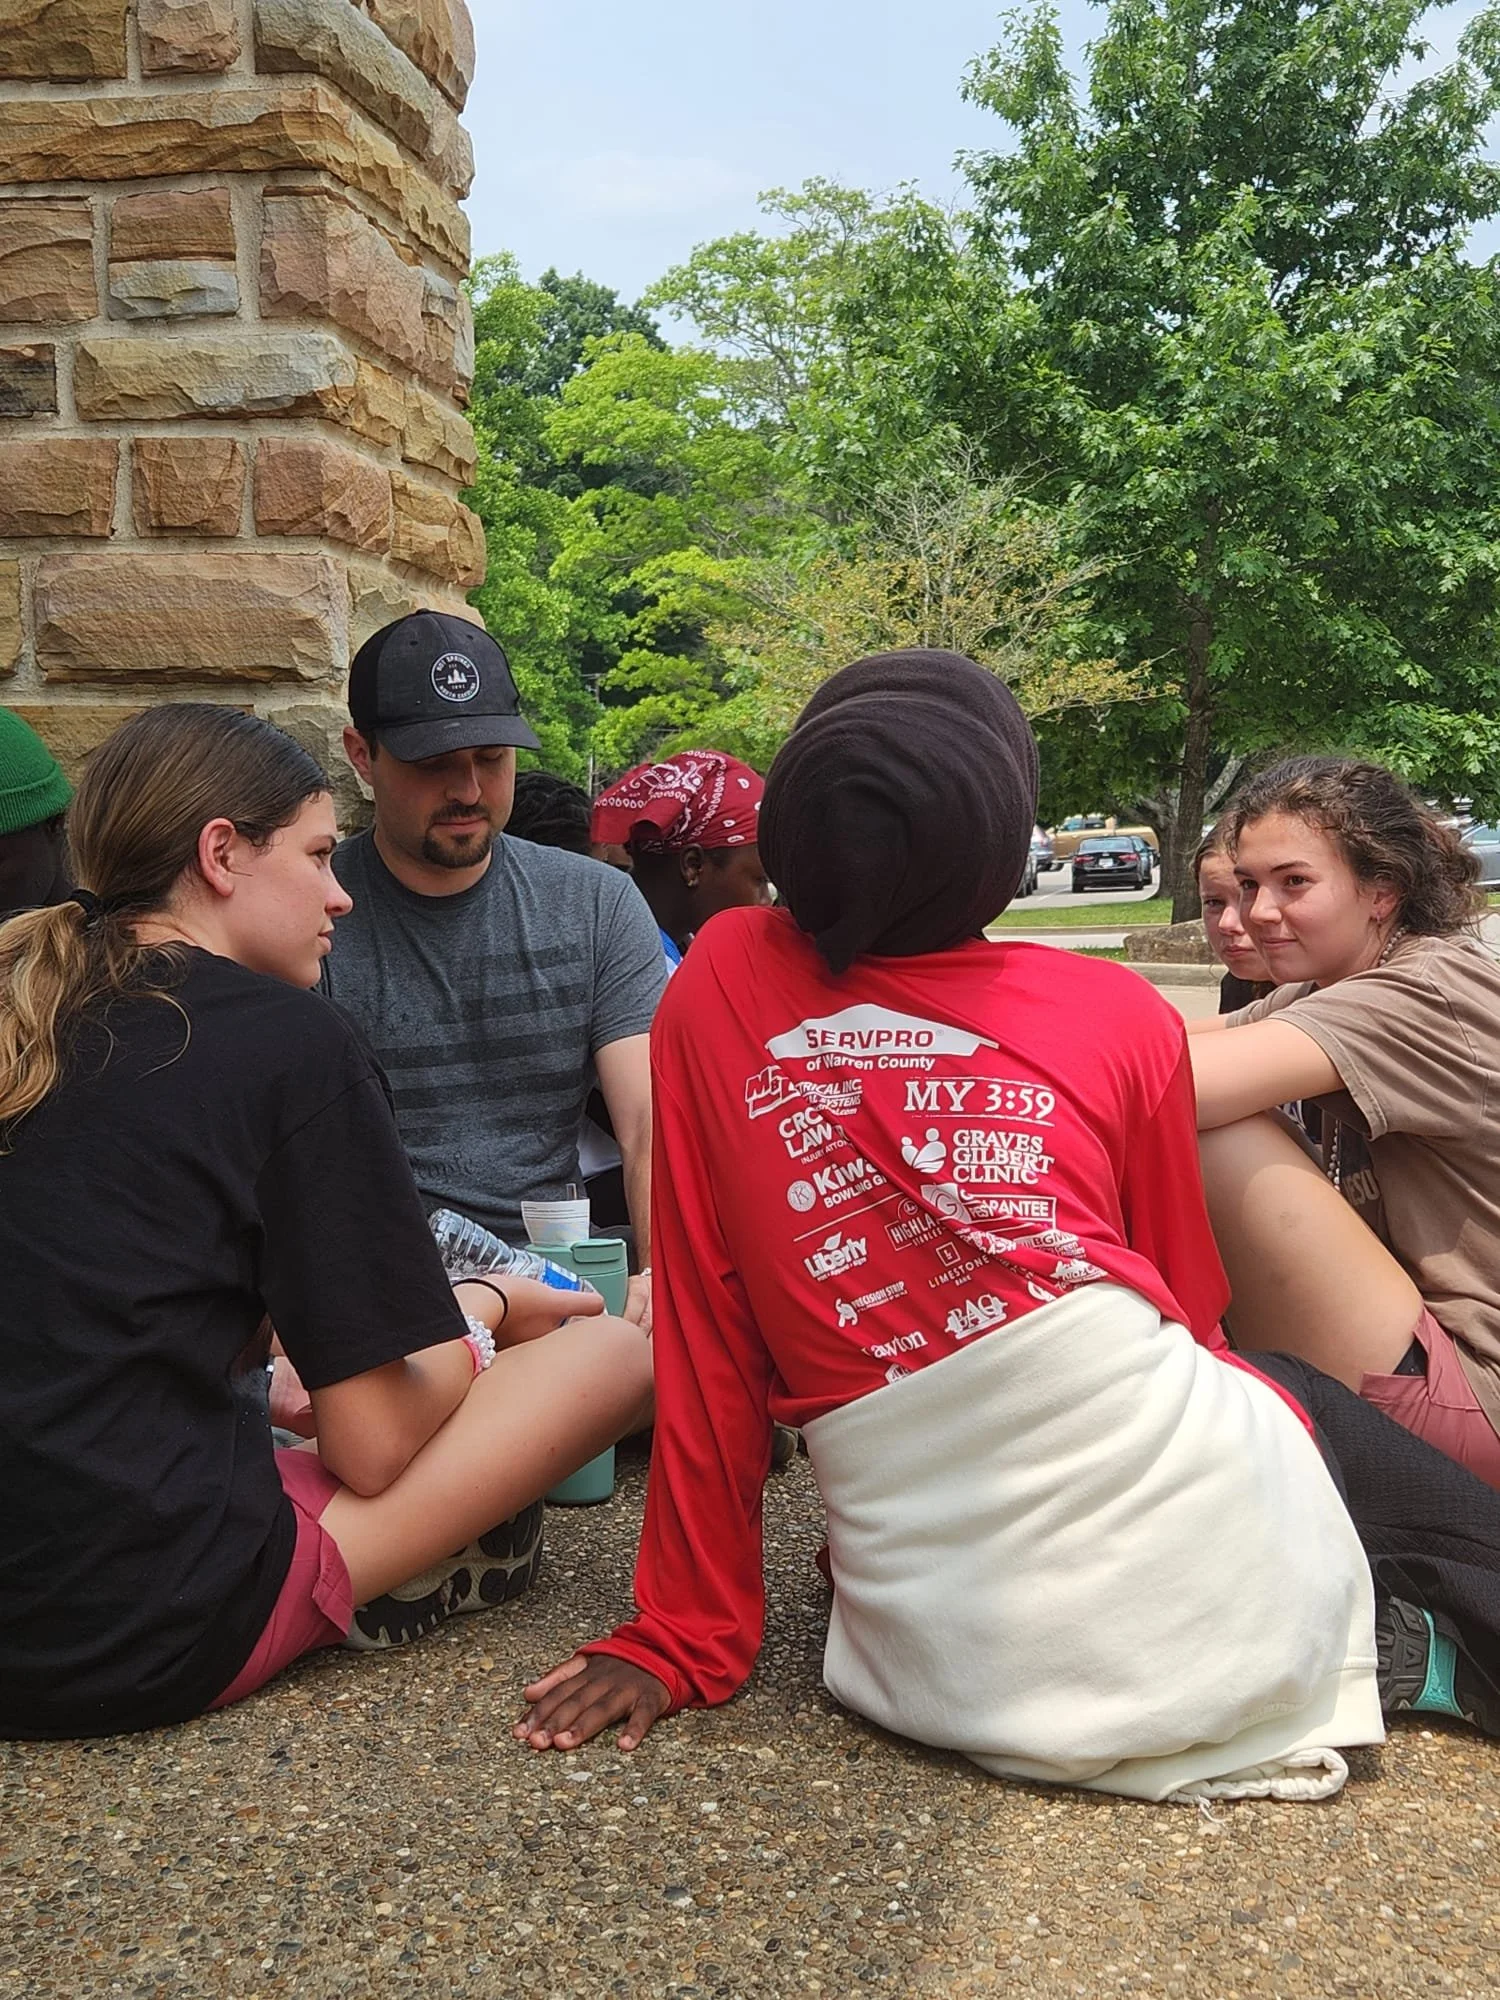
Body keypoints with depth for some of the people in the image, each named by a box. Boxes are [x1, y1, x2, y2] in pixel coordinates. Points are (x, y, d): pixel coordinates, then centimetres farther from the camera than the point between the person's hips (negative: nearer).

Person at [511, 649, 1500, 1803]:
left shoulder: (719, 987, -1)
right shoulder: (1123, 1015, -2)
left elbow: (705, 1340, 0)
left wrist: (687, 1635, 10)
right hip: (1193, 1528, 0)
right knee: (1308, 1397, 33)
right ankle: (1404, 1647, 11)